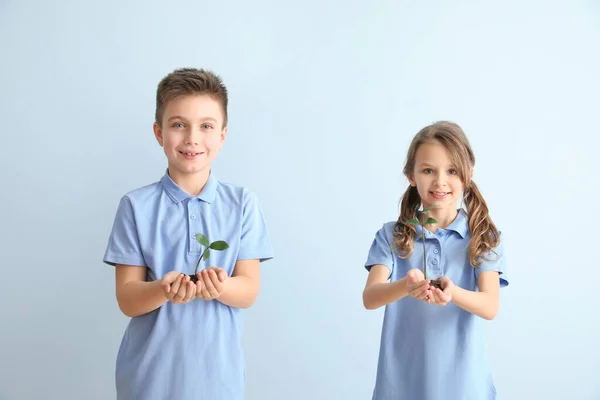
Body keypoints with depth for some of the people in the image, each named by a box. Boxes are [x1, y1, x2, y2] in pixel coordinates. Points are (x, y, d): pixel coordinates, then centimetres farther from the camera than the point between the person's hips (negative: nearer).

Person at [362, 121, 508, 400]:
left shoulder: (484, 237, -3)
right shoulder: (391, 235, -2)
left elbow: (490, 306, -14)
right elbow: (369, 298, -14)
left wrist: (452, 293, -34)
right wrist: (405, 287, -35)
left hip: (461, 377, 0)